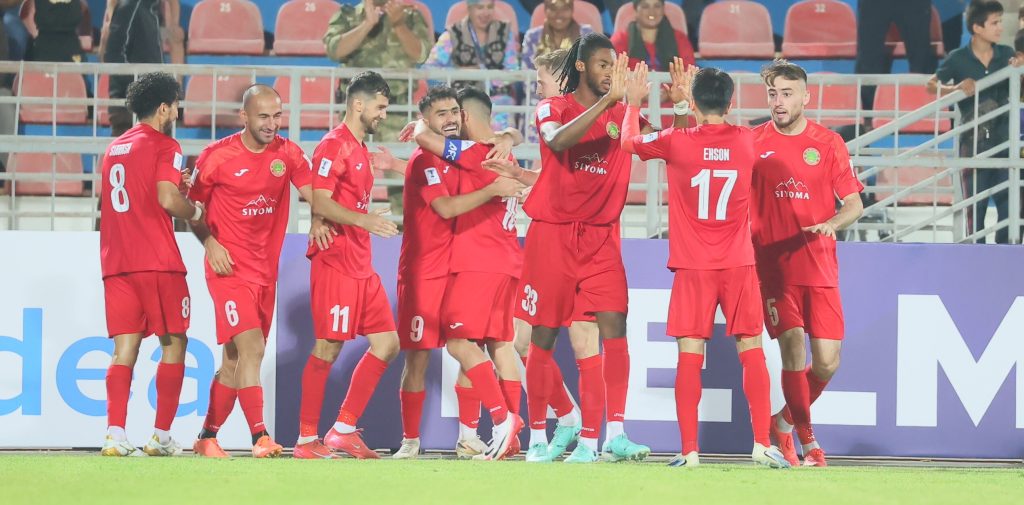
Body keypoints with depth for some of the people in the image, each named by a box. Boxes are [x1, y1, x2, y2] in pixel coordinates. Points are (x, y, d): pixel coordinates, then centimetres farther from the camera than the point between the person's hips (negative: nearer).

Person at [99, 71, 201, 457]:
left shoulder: (115, 148, 18)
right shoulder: (164, 146, -4)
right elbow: (167, 199, -17)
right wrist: (195, 211, 3)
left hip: (116, 262, 6)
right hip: (156, 261, -6)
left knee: (124, 348, 1)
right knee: (174, 343, 5)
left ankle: (115, 434, -13)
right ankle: (161, 436, 3)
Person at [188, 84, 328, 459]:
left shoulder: (287, 153, 4)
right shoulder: (217, 156, -7)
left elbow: (310, 190, 6)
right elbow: (192, 207, 2)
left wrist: (318, 219, -16)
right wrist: (209, 242, -13)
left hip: (266, 270, 5)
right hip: (229, 269, -5)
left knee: (235, 359, 12)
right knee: (251, 348, -20)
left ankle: (207, 436, 23)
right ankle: (260, 438, -25)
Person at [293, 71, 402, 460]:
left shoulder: (360, 149, 20)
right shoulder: (334, 146, -10)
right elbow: (319, 203, -20)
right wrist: (363, 219, -32)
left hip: (361, 266, 10)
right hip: (335, 263, -10)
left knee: (387, 344, 6)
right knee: (328, 348, -7)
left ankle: (344, 430, 11)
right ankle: (306, 438, -1)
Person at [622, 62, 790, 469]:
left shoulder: (677, 142, -8)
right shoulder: (745, 142, 0)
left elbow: (629, 141, 12)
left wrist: (633, 103, 29)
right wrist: (698, 97, 36)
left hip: (693, 267, -2)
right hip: (739, 265, 2)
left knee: (690, 356, -1)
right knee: (751, 352, 6)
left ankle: (689, 450, -4)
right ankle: (762, 445, 0)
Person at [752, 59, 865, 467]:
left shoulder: (828, 143, 4)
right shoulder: (752, 142, 3)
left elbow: (854, 203, 5)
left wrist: (831, 224, -14)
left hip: (818, 266, 1)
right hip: (772, 265, -1)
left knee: (826, 362, -3)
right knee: (793, 351, -13)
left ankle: (787, 421, 23)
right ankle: (807, 439, 1)